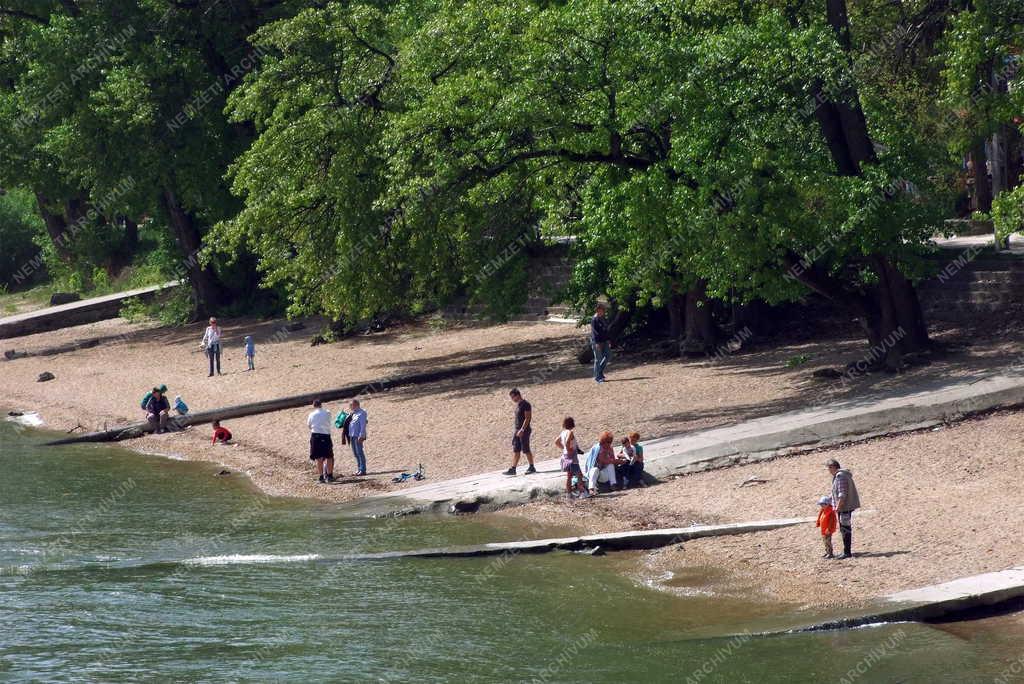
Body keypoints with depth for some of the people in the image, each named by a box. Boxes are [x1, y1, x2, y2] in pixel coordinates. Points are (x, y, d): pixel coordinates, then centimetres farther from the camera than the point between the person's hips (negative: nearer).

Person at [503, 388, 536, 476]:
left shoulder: (525, 405, -13)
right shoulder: (518, 405, 15)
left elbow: (527, 418, -18)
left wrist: (522, 430, -23)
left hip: (524, 430, -9)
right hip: (517, 430, 9)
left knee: (526, 450, -3)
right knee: (515, 450, 6)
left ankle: (531, 467, 8)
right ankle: (513, 469, 6)